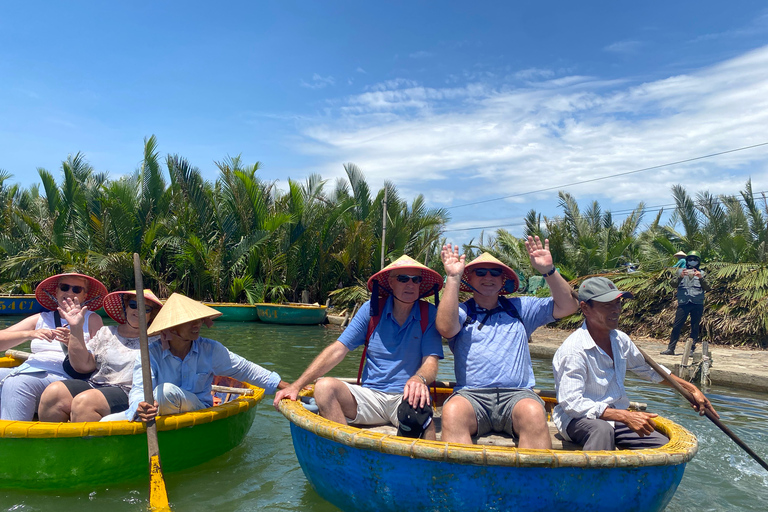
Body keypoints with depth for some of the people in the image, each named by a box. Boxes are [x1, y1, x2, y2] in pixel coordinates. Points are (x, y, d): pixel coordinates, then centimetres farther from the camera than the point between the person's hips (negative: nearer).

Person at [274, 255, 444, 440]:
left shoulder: (429, 314, 1)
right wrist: (297, 385, -10)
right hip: (371, 396, 3)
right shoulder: (372, 309, 3)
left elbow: (431, 363, -7)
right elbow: (337, 350, -1)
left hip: (406, 398, -3)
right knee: (324, 387, -23)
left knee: (418, 409, -38)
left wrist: (419, 379, -34)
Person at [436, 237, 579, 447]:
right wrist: (453, 278, -9)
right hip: (471, 395, -1)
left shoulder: (520, 308, 21)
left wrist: (548, 270, 2)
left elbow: (567, 306, 14)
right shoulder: (462, 311, 14)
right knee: (452, 411, -35)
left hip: (517, 394, 1)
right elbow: (446, 328, -10)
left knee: (533, 413, -34)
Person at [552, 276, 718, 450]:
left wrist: (692, 389, 23)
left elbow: (648, 369, 23)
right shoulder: (573, 350, -22)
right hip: (578, 420, -7)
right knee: (602, 430, -39)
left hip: (615, 417, 8)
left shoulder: (620, 340, 4)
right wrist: (625, 416, -30)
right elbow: (571, 403, -27)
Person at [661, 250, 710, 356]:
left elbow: (707, 288, 4)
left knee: (695, 327, 3)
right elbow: (673, 284, 2)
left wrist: (701, 278, -12)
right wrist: (680, 276, -16)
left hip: (697, 304, 1)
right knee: (676, 326, -4)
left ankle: (691, 349, 9)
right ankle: (670, 348, -2)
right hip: (683, 303, 0)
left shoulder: (702, 273, 14)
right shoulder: (680, 271, 14)